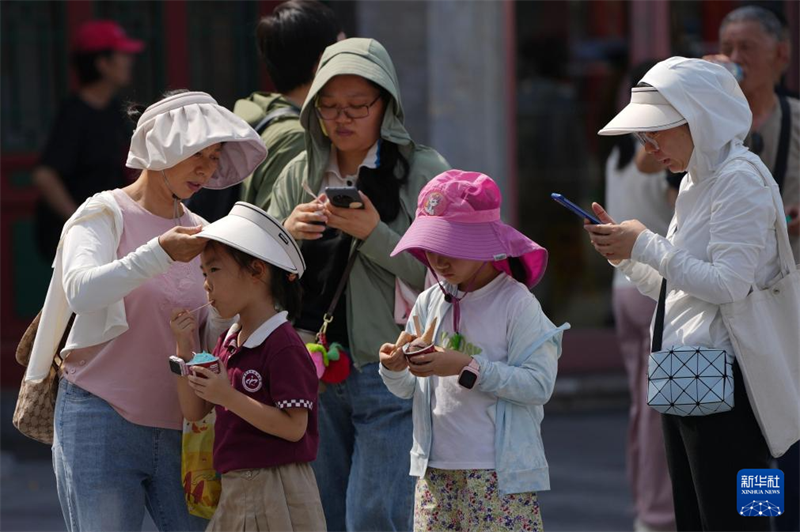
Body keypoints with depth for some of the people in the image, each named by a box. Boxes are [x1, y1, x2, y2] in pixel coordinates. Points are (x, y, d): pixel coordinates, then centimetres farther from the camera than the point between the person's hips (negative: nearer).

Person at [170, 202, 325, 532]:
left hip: (275, 492, -8)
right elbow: (194, 412, 13)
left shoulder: (283, 347, -14)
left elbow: (294, 427, -20)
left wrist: (228, 396, -23)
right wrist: (185, 350, 2)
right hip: (234, 491, 8)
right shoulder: (227, 343, 13)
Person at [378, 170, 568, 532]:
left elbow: (540, 384, -17)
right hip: (435, 469, 6)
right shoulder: (428, 304, 8)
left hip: (499, 473, -6)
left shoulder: (516, 304, -9)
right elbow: (408, 390, 14)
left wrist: (468, 369, -22)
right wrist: (394, 369, -9)